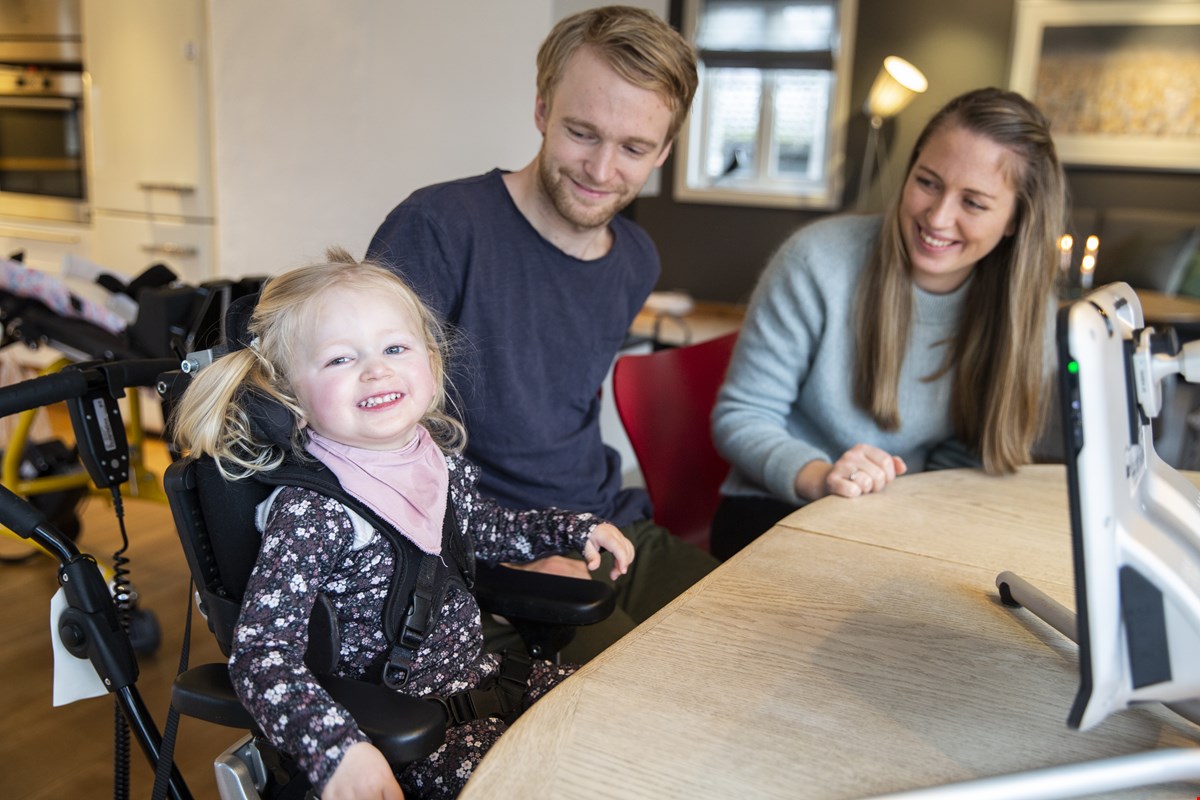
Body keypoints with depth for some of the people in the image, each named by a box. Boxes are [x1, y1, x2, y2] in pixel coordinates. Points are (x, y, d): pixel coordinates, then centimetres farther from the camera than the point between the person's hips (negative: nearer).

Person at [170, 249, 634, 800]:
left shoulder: (442, 462, -1)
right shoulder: (308, 513, -24)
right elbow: (261, 653, -28)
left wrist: (576, 530, 11)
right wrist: (338, 751, -41)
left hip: (482, 672, 7)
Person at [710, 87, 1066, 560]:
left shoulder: (1027, 309, -5)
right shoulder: (818, 261, -16)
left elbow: (963, 463, 2)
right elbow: (740, 416, -11)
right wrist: (816, 476, -31)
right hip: (776, 512, -4)